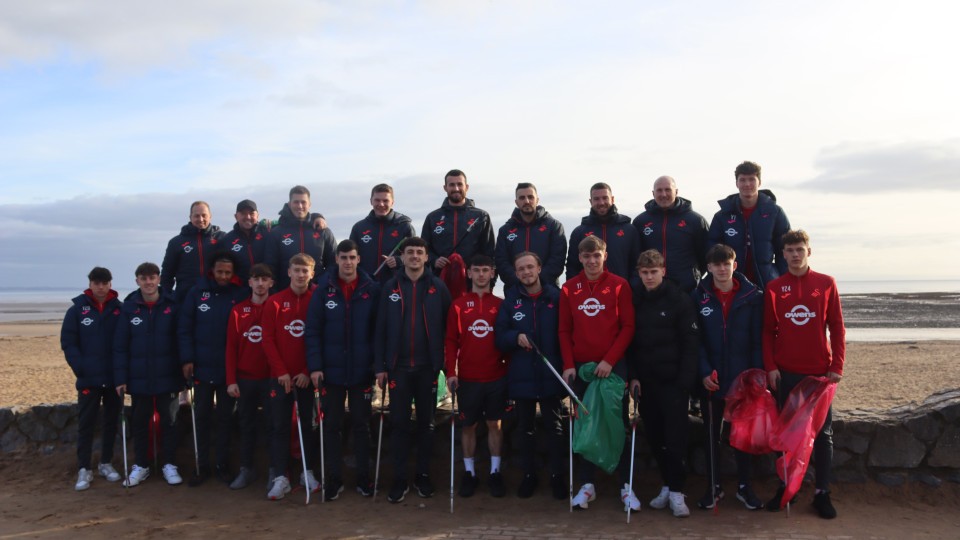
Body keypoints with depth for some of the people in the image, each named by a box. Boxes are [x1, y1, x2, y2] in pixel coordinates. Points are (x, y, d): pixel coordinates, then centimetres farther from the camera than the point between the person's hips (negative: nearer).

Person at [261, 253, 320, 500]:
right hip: (280, 376, 0)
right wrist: (281, 371, -8)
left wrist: (308, 372, -9)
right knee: (280, 426, 2)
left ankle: (308, 472, 21)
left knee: (310, 425, 8)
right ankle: (280, 477, 7)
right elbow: (268, 339, 0)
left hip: (307, 377, 0)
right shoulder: (274, 302, 2)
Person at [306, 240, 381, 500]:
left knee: (361, 425, 10)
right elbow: (312, 330, -3)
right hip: (331, 370, 0)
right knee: (332, 426, 9)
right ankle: (334, 478, 21)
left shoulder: (372, 289, -2)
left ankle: (363, 477, 22)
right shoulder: (323, 289, -2)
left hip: (362, 370, 0)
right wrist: (315, 366, -9)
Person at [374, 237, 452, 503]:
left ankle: (423, 475, 22)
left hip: (428, 366, 0)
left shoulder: (438, 287, 0)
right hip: (399, 366, 1)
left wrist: (446, 361, -3)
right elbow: (381, 328, 2)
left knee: (426, 422, 10)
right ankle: (400, 479, 13)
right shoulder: (390, 287, 3)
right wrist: (380, 366, -2)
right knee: (399, 423, 4)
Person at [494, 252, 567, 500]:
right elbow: (499, 336, 3)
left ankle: (557, 476, 20)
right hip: (521, 375, 2)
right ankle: (529, 475, 25)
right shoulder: (510, 300, 4)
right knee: (525, 428, 12)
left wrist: (566, 364, -9)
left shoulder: (555, 296, -1)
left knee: (554, 426, 6)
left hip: (550, 373, -1)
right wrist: (516, 337, -17)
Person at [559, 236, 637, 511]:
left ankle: (626, 486, 11)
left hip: (613, 366, -2)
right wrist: (568, 364, -3)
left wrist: (609, 360, -11)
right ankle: (587, 485, 17)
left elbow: (628, 327, -4)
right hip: (580, 366, 2)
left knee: (619, 424, 2)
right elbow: (564, 330, 6)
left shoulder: (619, 285, -1)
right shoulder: (569, 289, 4)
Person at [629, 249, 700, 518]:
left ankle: (676, 491, 5)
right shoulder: (635, 300, 7)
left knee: (675, 436, -4)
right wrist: (633, 376, 2)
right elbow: (629, 340, 10)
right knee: (655, 437, 8)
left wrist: (685, 380, -12)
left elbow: (691, 342, -6)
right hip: (645, 381, 4)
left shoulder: (680, 299, -4)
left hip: (673, 381, -4)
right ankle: (668, 485, 21)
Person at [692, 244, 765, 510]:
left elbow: (759, 339, -2)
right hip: (711, 379, 1)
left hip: (742, 378, 0)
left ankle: (743, 486, 23)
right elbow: (695, 339, -2)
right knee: (711, 433, 9)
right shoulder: (699, 298, -1)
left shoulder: (752, 297, -1)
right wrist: (704, 372, -12)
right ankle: (714, 486, 22)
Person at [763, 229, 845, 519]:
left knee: (823, 432, 5)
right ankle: (785, 487, 20)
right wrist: (770, 366, -5)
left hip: (820, 372, -1)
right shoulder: (774, 288, 3)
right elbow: (768, 331, 3)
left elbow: (837, 328, 1)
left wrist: (837, 366, -4)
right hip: (785, 373, 1)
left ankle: (823, 493, 15)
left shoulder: (826, 284, 1)